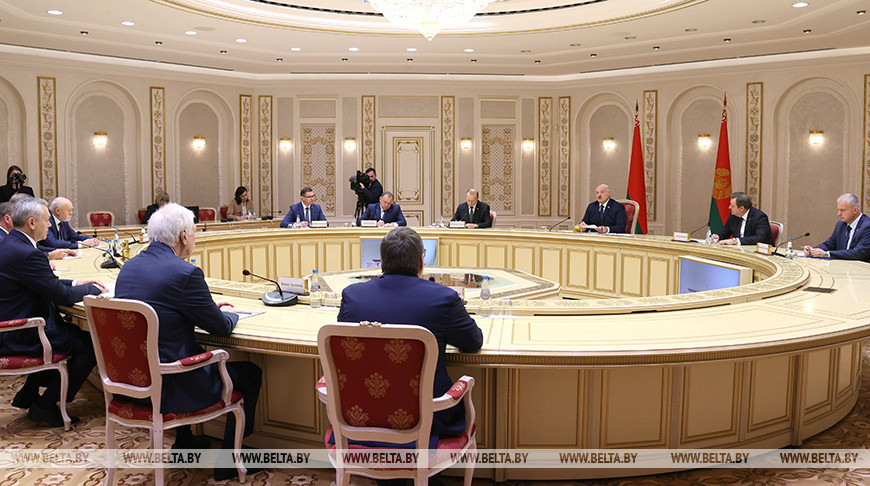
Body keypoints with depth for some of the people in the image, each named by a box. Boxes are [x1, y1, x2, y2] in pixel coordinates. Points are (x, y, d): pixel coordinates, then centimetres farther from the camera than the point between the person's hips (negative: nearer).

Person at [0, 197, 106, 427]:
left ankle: (29, 393, 26)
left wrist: (74, 284, 11)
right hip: (21, 337, -11)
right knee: (91, 345, -6)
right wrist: (93, 289, -2)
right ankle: (45, 406, 4)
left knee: (72, 330, 26)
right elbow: (62, 296, -19)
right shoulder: (27, 254, -25)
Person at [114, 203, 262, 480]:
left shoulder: (129, 266, 5)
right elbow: (220, 327, -11)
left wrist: (210, 308, 15)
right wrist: (229, 313, 12)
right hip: (166, 389, -9)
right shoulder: (184, 273, -20)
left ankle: (184, 445, 42)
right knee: (250, 374, 10)